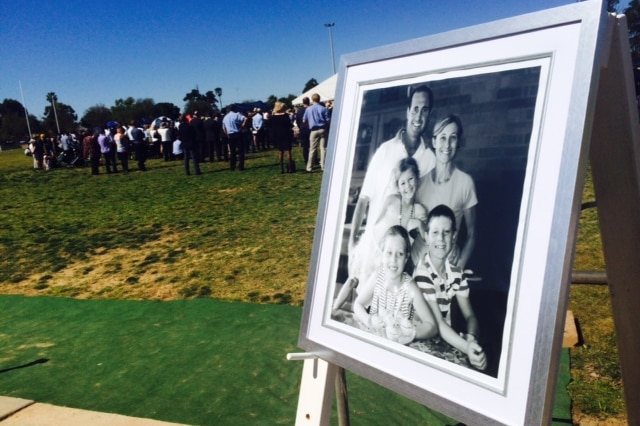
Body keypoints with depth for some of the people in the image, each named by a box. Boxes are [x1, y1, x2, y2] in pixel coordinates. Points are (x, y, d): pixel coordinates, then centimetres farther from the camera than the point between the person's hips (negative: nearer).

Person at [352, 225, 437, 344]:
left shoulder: (410, 288, -17)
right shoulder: (377, 277, -9)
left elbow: (432, 326, -16)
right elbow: (358, 304, 3)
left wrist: (410, 333, -33)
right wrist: (369, 320, -17)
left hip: (399, 344, 0)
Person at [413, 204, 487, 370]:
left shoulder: (456, 273, 1)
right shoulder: (422, 273, -19)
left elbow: (469, 316, 3)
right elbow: (437, 323, -22)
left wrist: (471, 338, -18)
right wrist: (467, 348, -35)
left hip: (447, 341, 6)